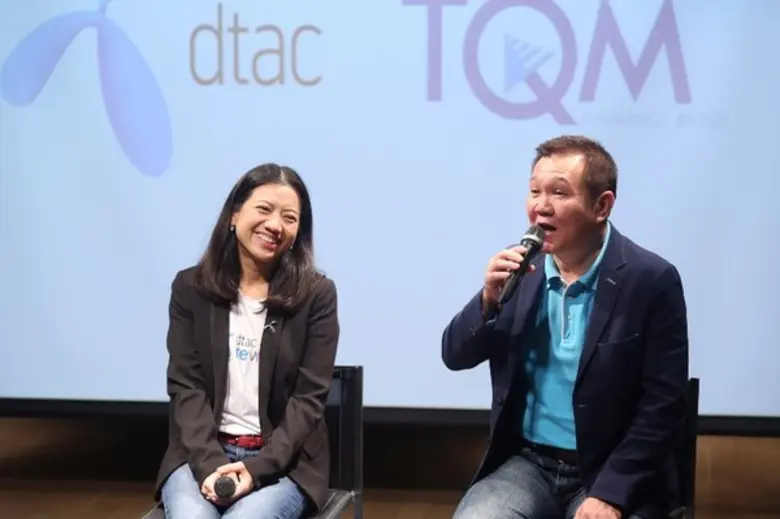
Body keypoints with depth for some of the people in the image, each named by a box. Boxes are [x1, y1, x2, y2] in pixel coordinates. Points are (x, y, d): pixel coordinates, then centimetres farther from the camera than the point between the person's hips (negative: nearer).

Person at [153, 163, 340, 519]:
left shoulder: (316, 295, 0)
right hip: (200, 455, 1)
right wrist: (209, 465, -16)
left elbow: (309, 398, -4)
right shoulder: (191, 288, 5)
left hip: (283, 462, -1)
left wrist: (257, 468, -17)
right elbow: (185, 386, 0)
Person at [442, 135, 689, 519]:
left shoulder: (651, 280, -9)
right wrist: (489, 297, -13)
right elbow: (455, 356, 6)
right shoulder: (520, 268, 2)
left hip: (612, 475, -3)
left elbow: (663, 406, -10)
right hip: (527, 464, 3)